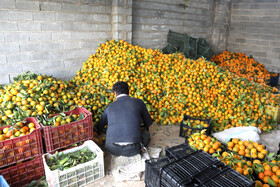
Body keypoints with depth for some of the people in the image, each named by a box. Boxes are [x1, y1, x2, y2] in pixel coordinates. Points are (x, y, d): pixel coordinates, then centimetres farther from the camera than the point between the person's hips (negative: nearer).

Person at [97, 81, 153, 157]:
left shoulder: (110, 107, 11)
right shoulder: (138, 102, 6)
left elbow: (99, 129, 26)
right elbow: (149, 123, 20)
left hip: (112, 149, 2)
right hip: (132, 150, -2)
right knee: (146, 134, 27)